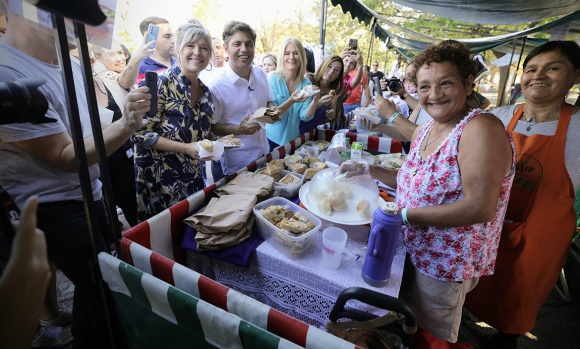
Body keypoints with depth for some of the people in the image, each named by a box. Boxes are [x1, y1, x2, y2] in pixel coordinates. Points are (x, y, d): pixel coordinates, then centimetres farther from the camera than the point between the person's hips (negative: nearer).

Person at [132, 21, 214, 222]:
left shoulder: (205, 92, 7)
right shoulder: (161, 83, -13)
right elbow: (140, 134, -15)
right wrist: (187, 148, -20)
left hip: (193, 180, 7)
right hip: (159, 179, -6)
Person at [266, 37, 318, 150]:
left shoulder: (306, 84, -3)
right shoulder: (272, 79, -13)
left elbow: (304, 116, -8)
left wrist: (315, 100, -25)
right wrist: (291, 101, -30)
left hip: (293, 139, 3)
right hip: (272, 139, -3)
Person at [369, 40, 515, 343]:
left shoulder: (481, 129, -24)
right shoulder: (423, 131, 1)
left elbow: (480, 208, -31)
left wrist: (404, 214, -28)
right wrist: (370, 170, 1)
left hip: (447, 265, -7)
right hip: (415, 252, 7)